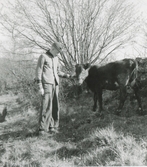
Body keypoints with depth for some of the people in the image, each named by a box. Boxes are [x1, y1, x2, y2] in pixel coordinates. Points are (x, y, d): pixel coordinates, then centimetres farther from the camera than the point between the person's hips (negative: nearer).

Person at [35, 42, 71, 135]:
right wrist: (40, 87, -12)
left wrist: (68, 76, 11)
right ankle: (43, 128, -9)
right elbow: (38, 72, -5)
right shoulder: (43, 57, -1)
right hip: (47, 84, -7)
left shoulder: (56, 58, 21)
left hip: (55, 84, 7)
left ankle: (52, 127, 10)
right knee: (47, 106, -12)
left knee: (55, 107, 4)